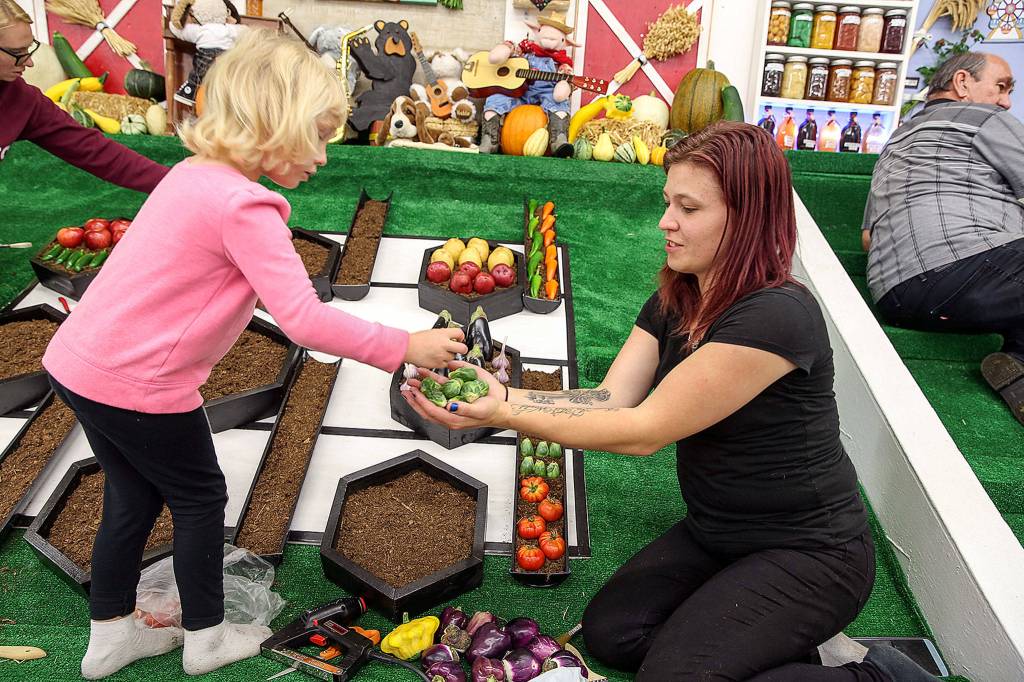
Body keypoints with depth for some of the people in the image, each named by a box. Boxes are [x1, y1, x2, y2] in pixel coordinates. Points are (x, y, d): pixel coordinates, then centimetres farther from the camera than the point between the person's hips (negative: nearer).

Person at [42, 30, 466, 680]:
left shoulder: (194, 174, 6)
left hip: (77, 359, 8)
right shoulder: (245, 207, -23)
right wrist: (406, 346, -21)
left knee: (133, 497, 22)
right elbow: (305, 320, -28)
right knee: (201, 500, 12)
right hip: (137, 385, -8)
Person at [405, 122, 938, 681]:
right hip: (716, 533, 8)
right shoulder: (674, 302, 1)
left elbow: (644, 430, -26)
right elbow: (610, 399, -9)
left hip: (809, 556, -8)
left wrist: (507, 415, -25)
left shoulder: (775, 317, -28)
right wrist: (499, 394, -22)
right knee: (607, 634, 0)